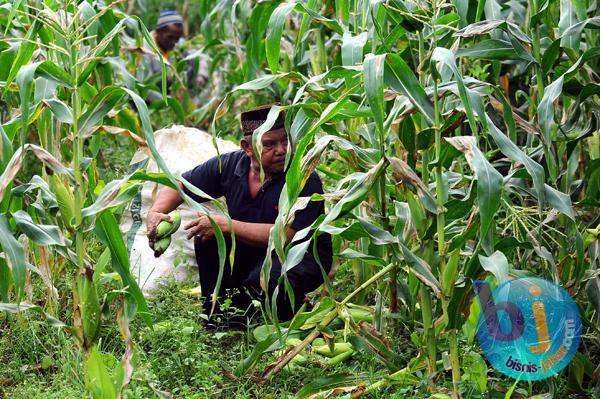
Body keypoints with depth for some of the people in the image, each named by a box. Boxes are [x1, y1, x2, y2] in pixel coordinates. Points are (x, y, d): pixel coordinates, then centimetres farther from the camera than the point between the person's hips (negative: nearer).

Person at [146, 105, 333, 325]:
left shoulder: (305, 180, -25)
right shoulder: (230, 165, -9)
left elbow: (285, 236, -32)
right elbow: (180, 186, 1)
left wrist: (226, 225, -32)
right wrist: (156, 212, -20)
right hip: (251, 252, 6)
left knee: (265, 280, -35)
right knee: (207, 237, -15)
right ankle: (216, 312, 1)